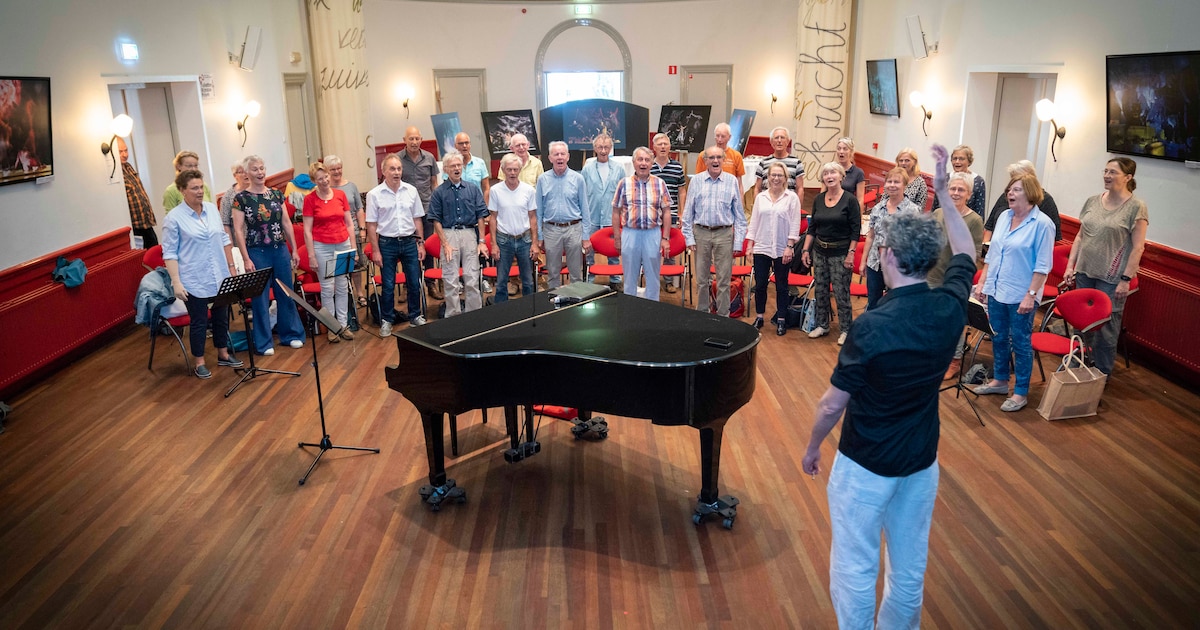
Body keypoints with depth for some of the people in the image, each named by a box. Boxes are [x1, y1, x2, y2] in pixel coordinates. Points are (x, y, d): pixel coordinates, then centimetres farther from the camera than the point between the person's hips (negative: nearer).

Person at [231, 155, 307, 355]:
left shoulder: (277, 194, 5)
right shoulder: (241, 198, -5)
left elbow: (287, 223, 9)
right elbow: (238, 230, -7)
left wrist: (294, 250, 7)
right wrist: (246, 259, -12)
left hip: (280, 250, 3)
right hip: (257, 252, -3)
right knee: (260, 297, 4)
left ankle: (291, 334, 25)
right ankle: (264, 343, 14)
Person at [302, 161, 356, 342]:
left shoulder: (340, 195, 4)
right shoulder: (310, 199, -5)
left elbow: (349, 223, 8)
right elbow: (307, 230, -5)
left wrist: (353, 247, 4)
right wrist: (311, 256, -8)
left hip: (343, 245, 3)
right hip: (322, 247, -3)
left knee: (343, 287, 8)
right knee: (327, 288, 2)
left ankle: (343, 325, 16)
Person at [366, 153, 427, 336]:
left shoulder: (411, 191, 3)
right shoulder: (374, 194, -6)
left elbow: (417, 219, 8)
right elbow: (371, 225, -4)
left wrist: (421, 243, 5)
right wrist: (375, 251, -7)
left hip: (409, 242, 2)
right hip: (387, 244, -2)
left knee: (414, 283, 9)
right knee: (388, 285, 6)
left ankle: (415, 316, 25)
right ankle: (386, 321, 19)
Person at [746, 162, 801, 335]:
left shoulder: (792, 198, -2)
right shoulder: (760, 197, 7)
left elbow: (795, 225, -5)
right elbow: (754, 221, 10)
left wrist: (789, 247, -10)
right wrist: (750, 243, 4)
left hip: (782, 250, -2)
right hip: (762, 248, 3)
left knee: (781, 286, 7)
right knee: (760, 284, 6)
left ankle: (781, 320, 16)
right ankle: (759, 317, 20)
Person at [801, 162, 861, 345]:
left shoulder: (850, 200, -8)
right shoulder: (818, 200, 6)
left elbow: (856, 230, -9)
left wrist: (851, 253, -14)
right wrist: (806, 249, 7)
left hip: (840, 253, -5)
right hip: (819, 251, 5)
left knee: (841, 292, -3)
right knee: (820, 290, 11)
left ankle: (846, 329, 8)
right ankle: (822, 325, 24)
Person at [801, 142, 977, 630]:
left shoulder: (871, 327, -27)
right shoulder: (949, 309, -11)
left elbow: (832, 406, -18)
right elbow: (965, 254, 12)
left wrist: (812, 448, 0)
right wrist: (943, 193, 13)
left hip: (866, 465, -6)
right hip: (921, 461, 6)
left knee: (855, 570, 10)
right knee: (910, 565, 22)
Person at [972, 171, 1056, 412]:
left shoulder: (1042, 224, -13)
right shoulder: (1004, 216, 6)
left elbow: (1042, 265, -15)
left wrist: (1031, 295, -19)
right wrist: (982, 282, 11)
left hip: (1020, 296, -6)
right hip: (996, 291, 6)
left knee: (1020, 342, 3)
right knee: (998, 338, 17)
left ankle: (1021, 393, 14)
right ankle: (999, 380, 34)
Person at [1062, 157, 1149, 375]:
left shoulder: (1136, 207, -7)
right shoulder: (1092, 201, 8)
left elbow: (1138, 247, -10)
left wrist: (1126, 279, -14)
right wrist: (1070, 265, 8)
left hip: (1111, 279, -5)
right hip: (1084, 273, 5)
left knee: (1106, 328, 1)